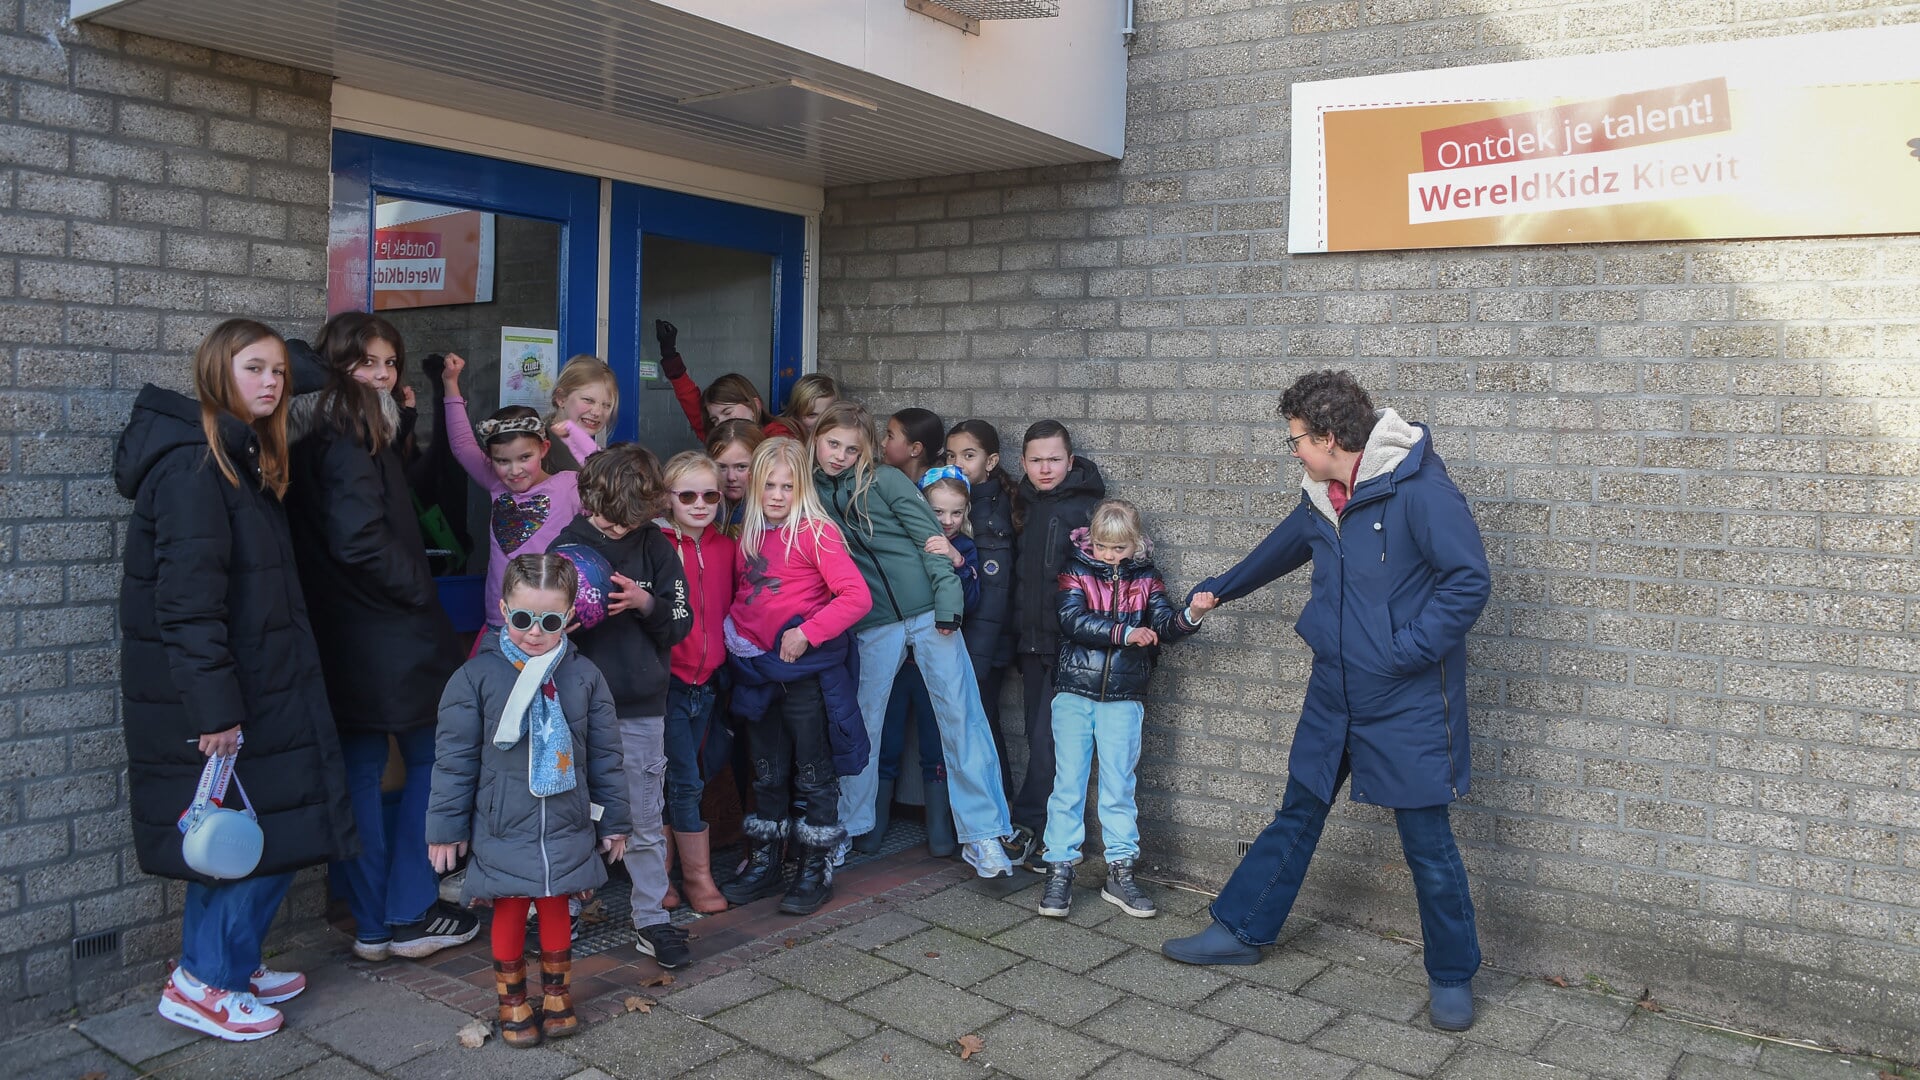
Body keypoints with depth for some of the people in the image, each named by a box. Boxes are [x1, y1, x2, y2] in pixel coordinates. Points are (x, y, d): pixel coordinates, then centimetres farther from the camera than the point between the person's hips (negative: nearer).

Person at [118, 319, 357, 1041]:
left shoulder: (242, 457, 14)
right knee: (270, 835, -3)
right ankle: (203, 983, 11)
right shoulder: (193, 464, -17)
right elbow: (187, 598, -23)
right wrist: (215, 709, -23)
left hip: (259, 685, 10)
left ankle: (225, 968, 29)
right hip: (216, 692, -10)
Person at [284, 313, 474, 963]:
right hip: (386, 639, -9)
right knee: (432, 762, 6)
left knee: (359, 771, 11)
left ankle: (373, 926, 20)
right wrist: (420, 590, -13)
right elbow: (359, 539, -23)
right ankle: (410, 916, 10)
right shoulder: (349, 439, -16)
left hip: (342, 636, 9)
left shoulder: (319, 434, 13)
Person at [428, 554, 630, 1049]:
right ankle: (512, 1002, 31)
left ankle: (557, 996, 35)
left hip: (568, 831, 2)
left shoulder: (583, 675, -3)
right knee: (510, 914, 11)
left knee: (556, 910, 15)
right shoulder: (477, 675, -9)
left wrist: (613, 821, 7)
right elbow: (454, 758, -4)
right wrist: (447, 827, -1)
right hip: (503, 832, -1)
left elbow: (605, 754, 3)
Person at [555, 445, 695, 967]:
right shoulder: (567, 547, -2)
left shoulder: (656, 546, 0)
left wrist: (647, 604, -18)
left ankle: (652, 918, 20)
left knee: (645, 824, 8)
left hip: (641, 707, 1)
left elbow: (680, 623, 1)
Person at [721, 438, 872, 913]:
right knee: (766, 773, 17)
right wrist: (736, 634, 4)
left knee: (813, 772, 6)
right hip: (757, 669, 6)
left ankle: (815, 870, 18)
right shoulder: (749, 536, 8)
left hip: (806, 670, -6)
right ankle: (762, 864, 29)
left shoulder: (816, 532, -11)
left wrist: (807, 633, -21)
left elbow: (857, 596, -19)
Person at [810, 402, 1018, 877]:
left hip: (928, 611, -2)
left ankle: (981, 833, 7)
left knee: (960, 717, -1)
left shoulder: (885, 480, -3)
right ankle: (843, 828, 25)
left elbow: (929, 536, -5)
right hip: (872, 625, 2)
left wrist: (947, 598, -13)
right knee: (861, 724, 9)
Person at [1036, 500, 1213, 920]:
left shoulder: (1146, 581, 6)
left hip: (1123, 698, 1)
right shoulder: (1076, 574, 0)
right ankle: (1060, 870, 9)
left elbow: (1164, 627, -3)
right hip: (1074, 692, -1)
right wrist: (1124, 633, -24)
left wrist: (1190, 615, -23)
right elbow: (1075, 621, -15)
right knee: (1068, 782, 2)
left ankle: (1120, 873, 14)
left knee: (1119, 785, 6)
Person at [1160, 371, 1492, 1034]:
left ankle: (1452, 976, 23)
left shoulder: (1418, 488, -18)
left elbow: (1469, 580, -21)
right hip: (1334, 697, 7)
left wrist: (1403, 650, -20)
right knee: (1296, 817, 17)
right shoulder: (1321, 501, 8)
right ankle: (1241, 932, 30)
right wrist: (1219, 590, 42)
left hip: (1407, 704, -7)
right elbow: (1279, 551, 27)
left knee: (1427, 841, 3)